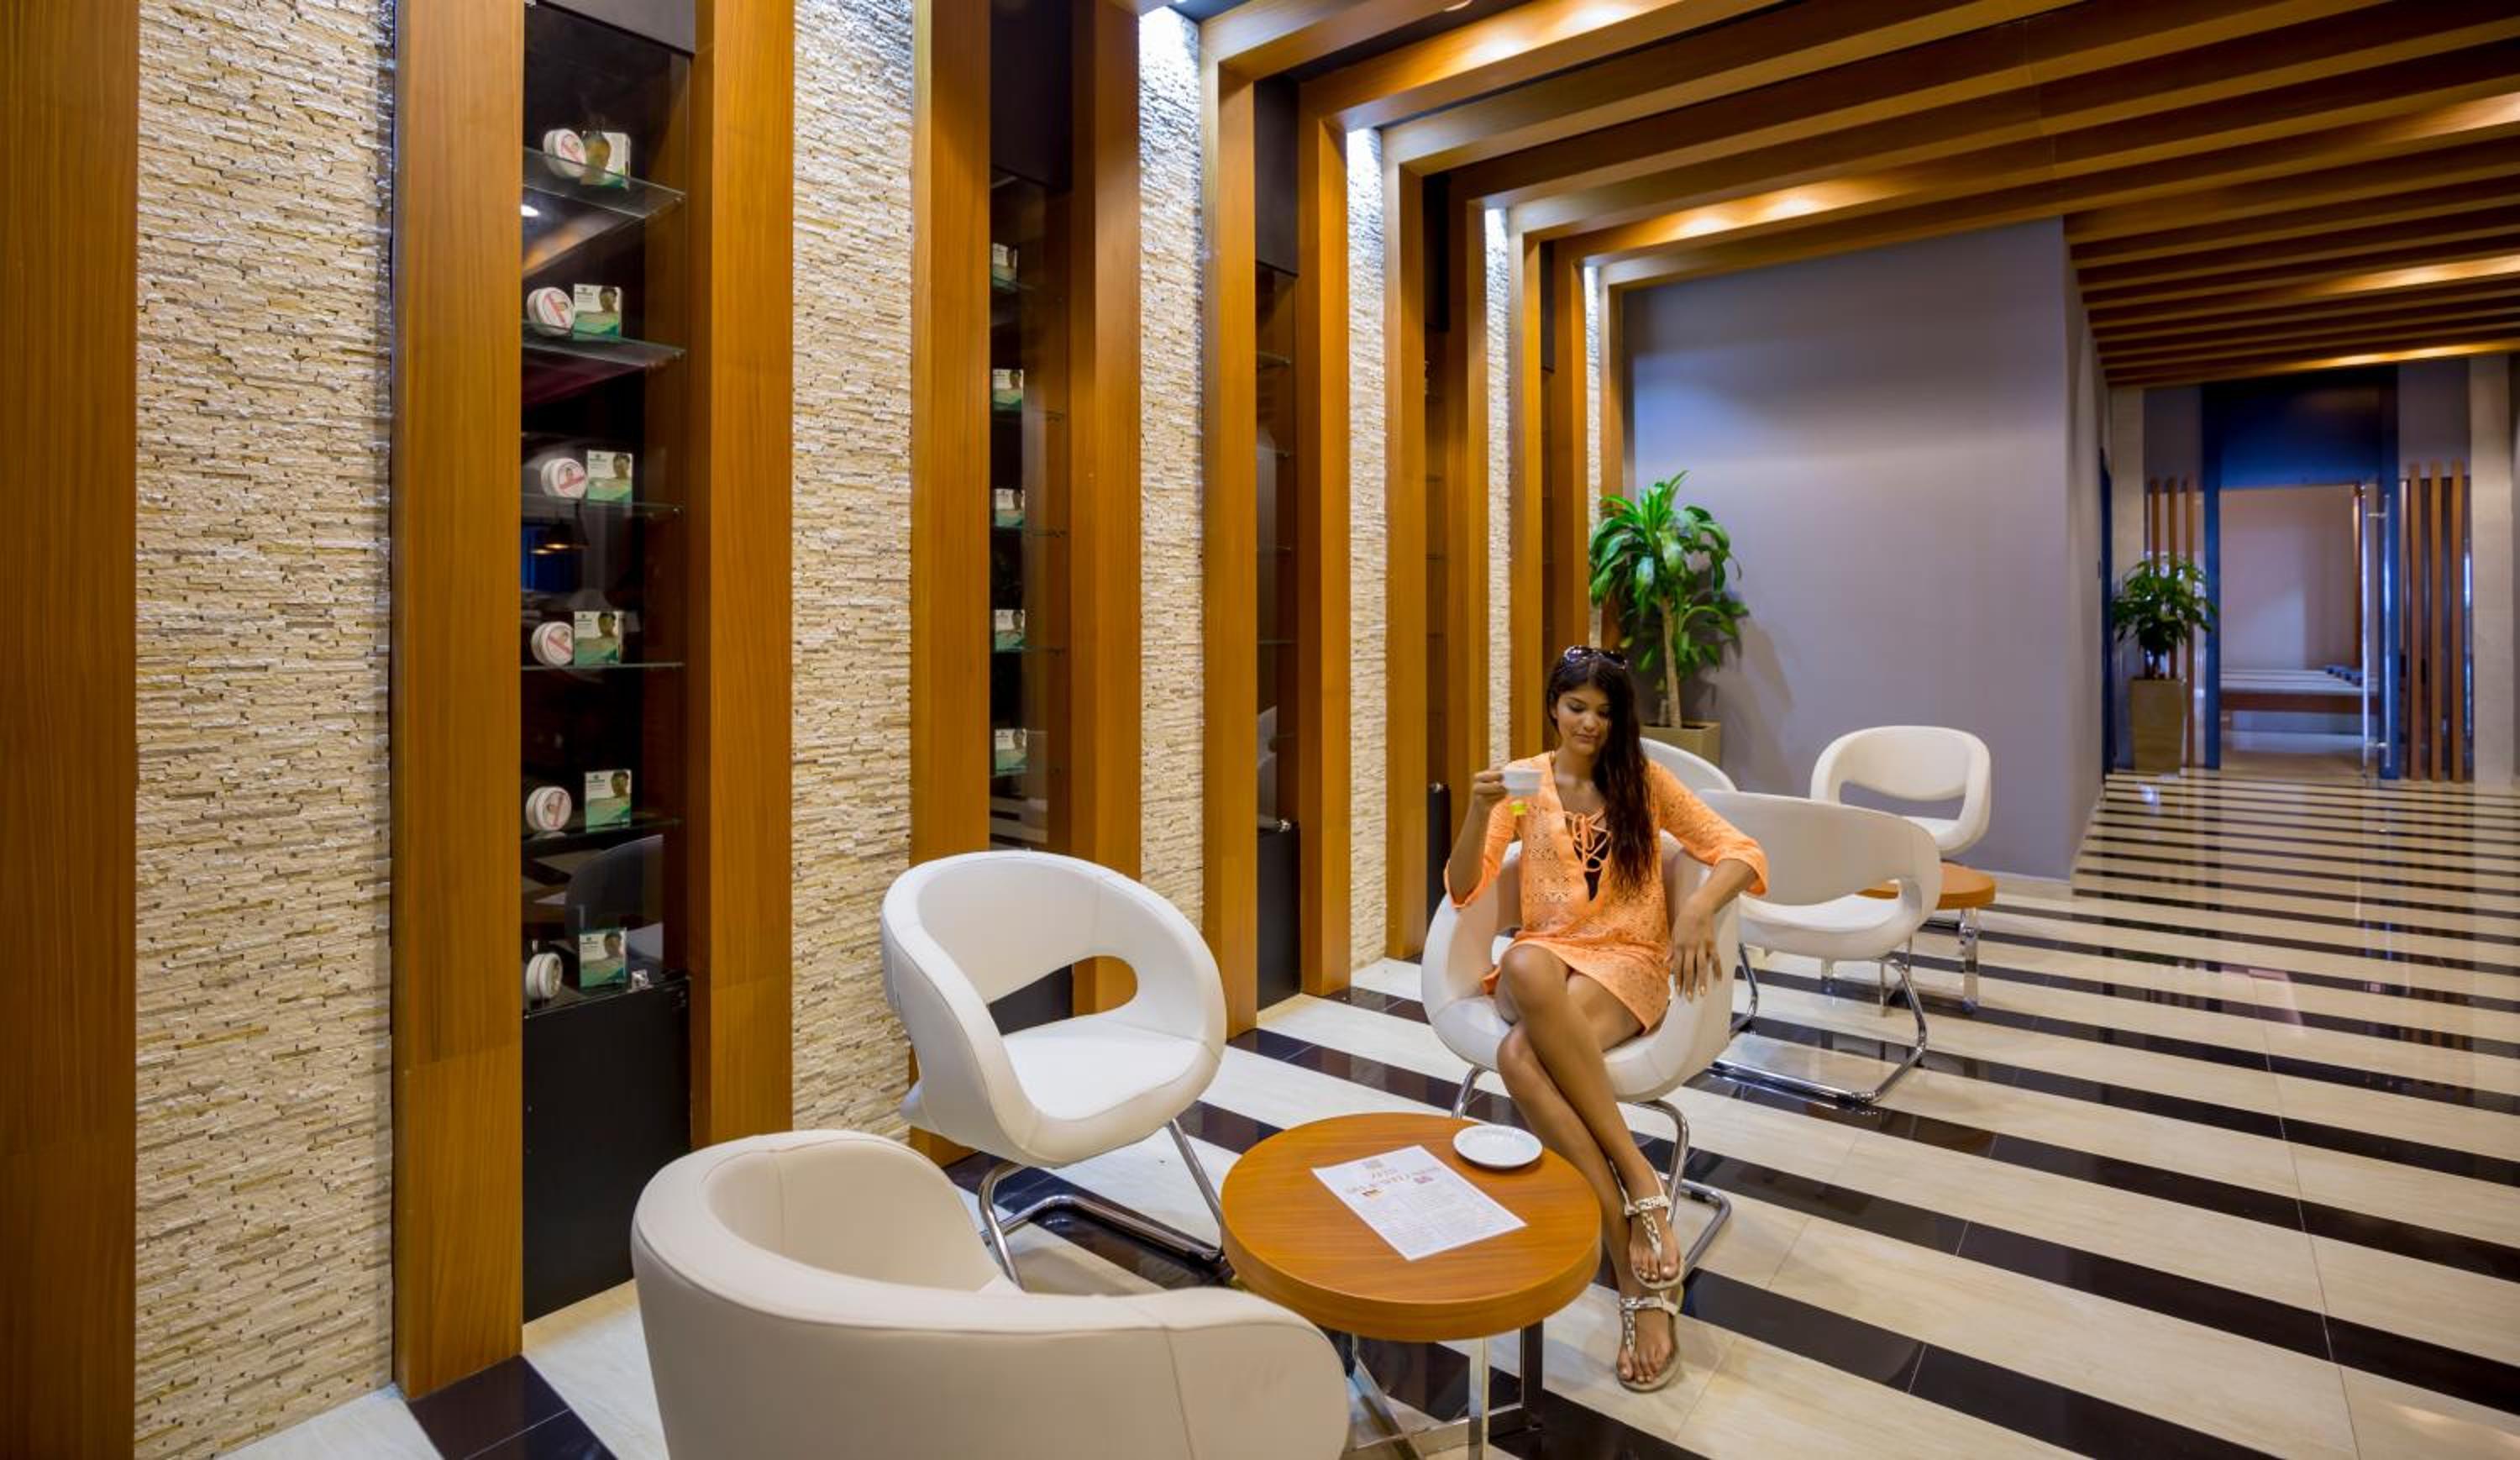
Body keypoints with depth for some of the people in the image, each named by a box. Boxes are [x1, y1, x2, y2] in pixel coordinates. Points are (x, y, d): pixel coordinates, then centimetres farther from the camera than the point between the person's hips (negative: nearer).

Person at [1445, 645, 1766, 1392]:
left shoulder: (1645, 779, 7)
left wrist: (1700, 905, -19)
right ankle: (1641, 1186, -31)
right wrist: (1479, 812, -18)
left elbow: (1742, 853, 3)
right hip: (1546, 957, 2)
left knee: (1521, 1056, -34)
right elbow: (1463, 892, 0)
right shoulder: (1523, 780, 8)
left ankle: (1640, 1278, -23)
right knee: (1526, 967, -38)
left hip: (1626, 963, -2)